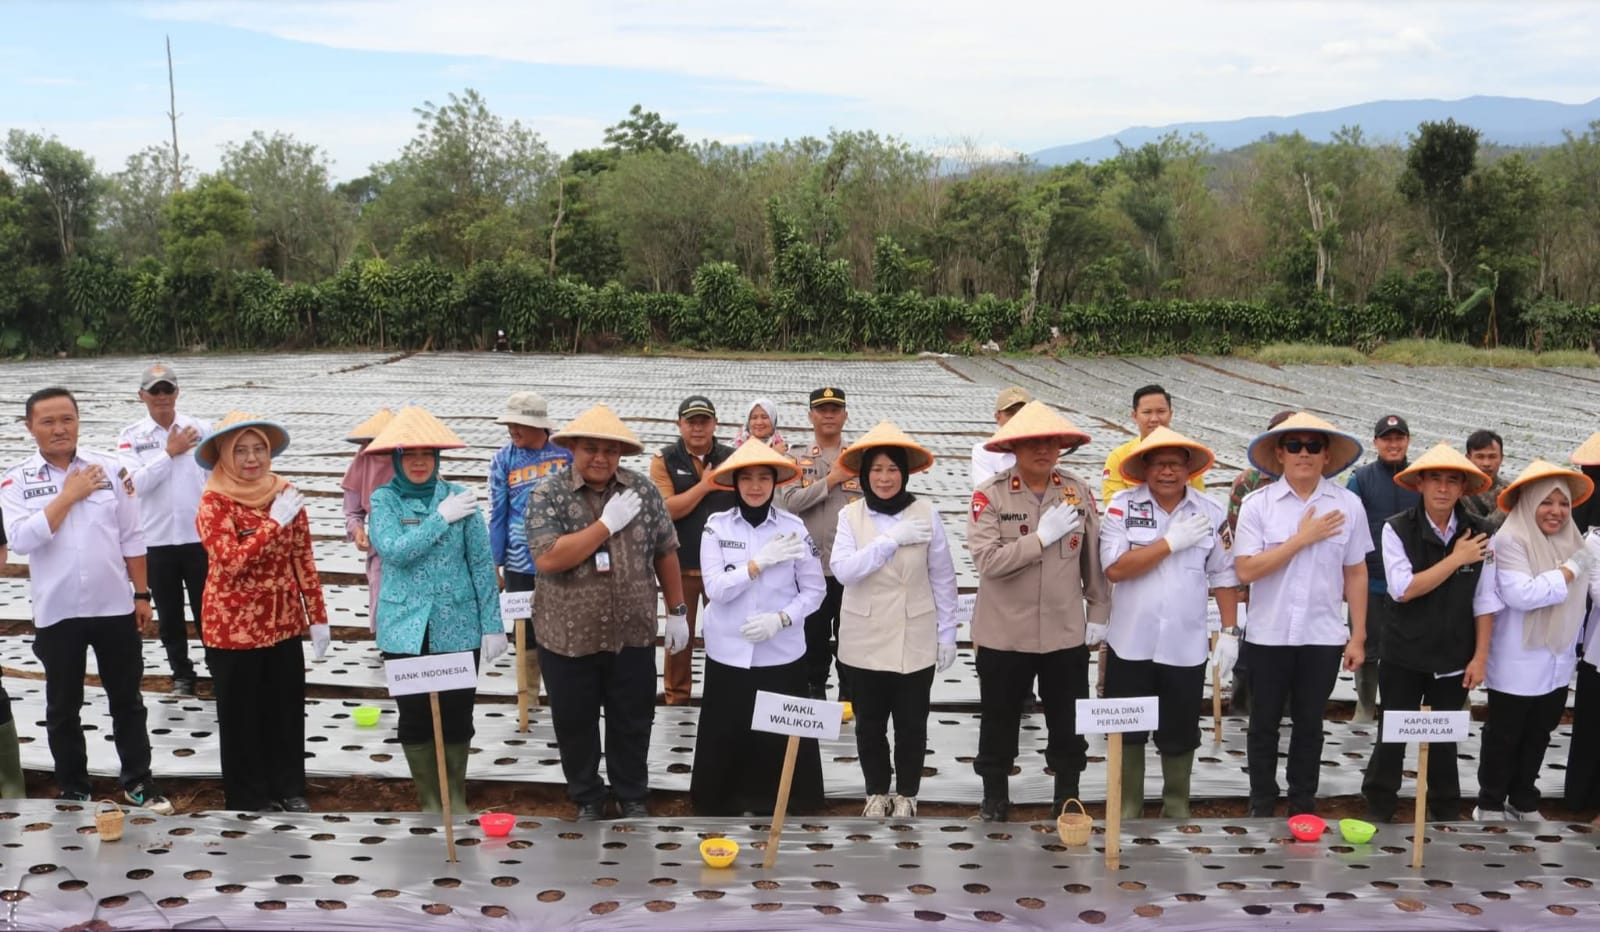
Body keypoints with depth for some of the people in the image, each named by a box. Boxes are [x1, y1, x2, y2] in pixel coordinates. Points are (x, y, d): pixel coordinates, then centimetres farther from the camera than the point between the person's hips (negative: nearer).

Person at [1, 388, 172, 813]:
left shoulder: (110, 469, -1)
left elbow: (131, 537, 4)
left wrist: (142, 594, 4)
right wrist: (69, 494, -16)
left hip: (114, 607, 1)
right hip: (56, 614, 0)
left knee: (127, 700, 10)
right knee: (63, 707, 12)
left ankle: (138, 782, 22)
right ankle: (73, 791, 26)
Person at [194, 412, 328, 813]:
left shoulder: (285, 493, 0)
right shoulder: (214, 503, -12)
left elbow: (303, 558, 4)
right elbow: (231, 563, -25)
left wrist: (318, 616, 4)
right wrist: (275, 521, -27)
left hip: (284, 624, 4)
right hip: (233, 628, -4)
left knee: (287, 710, 13)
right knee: (241, 716, 9)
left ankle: (289, 790, 29)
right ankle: (248, 801, 24)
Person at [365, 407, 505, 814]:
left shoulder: (459, 497, -2)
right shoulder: (383, 499, -3)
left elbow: (482, 563, -1)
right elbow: (395, 551, -19)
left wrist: (493, 624, -3)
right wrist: (441, 519, -18)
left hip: (458, 627, 0)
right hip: (405, 629, 0)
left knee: (457, 715, 7)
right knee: (414, 716, 7)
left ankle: (456, 799, 26)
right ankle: (429, 802, 24)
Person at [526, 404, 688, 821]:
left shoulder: (643, 490, -2)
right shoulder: (548, 494, -10)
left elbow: (665, 553, 6)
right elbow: (547, 559, -23)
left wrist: (677, 611, 7)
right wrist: (607, 523, -21)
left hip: (632, 634, 2)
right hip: (568, 637, -1)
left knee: (632, 722, 13)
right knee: (575, 724, 13)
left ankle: (633, 799, 33)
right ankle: (587, 800, 33)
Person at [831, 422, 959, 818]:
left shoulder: (925, 513, -6)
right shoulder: (850, 515, -3)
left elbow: (943, 579, 0)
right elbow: (843, 570, -16)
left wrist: (947, 634, 1)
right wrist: (891, 540, -22)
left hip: (915, 640, -1)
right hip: (865, 640, 1)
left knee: (911, 724, 8)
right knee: (869, 724, 12)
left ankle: (906, 794, 27)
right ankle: (877, 792, 30)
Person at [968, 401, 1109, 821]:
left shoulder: (1079, 492, -1)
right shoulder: (990, 495, -11)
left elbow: (1094, 560, 6)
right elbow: (987, 559, -21)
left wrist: (1099, 612, 7)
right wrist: (1043, 535, -21)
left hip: (1066, 632, 2)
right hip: (1004, 633, -2)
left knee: (1069, 723, 13)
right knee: (999, 721, 12)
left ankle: (1068, 797, 31)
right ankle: (995, 798, 30)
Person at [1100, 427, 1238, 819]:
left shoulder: (1211, 514, 0)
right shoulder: (1123, 505, -6)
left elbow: (1224, 577, 6)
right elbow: (1115, 568, -16)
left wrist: (1230, 631, 1)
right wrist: (1171, 542, -16)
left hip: (1185, 646, 1)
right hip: (1130, 643, -1)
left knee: (1179, 735, 12)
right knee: (1127, 732, 10)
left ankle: (1177, 807, 32)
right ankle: (1127, 809, 25)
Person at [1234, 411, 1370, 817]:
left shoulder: (1348, 505, -2)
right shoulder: (1257, 504, -7)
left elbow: (1355, 573, 3)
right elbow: (1245, 570, -14)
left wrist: (1358, 636, 3)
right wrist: (1301, 539, -16)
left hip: (1324, 635, 1)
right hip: (1269, 634, -1)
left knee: (1309, 724, 13)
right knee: (1264, 723, 11)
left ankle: (1303, 805, 27)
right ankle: (1262, 805, 26)